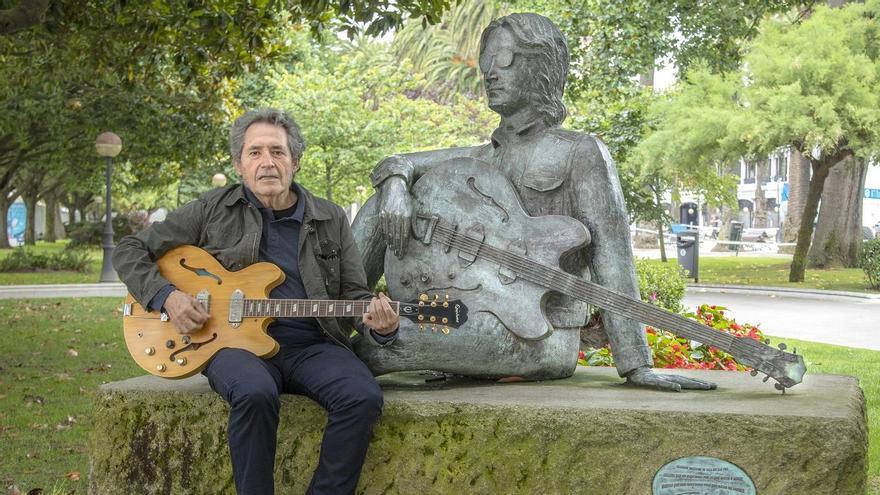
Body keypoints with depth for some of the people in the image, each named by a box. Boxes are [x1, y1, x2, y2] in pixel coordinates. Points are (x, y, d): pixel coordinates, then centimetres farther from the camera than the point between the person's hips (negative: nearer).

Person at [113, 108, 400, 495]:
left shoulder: (331, 220, 12)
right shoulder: (213, 210, 6)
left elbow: (354, 293, 14)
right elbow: (130, 252, 10)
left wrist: (377, 324, -10)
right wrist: (166, 296, -8)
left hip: (313, 346, 2)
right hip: (236, 342, -2)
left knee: (363, 397, -28)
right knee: (256, 393, -38)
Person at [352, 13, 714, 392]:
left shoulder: (580, 153, -3)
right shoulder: (481, 158, 18)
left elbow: (611, 257, -11)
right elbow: (399, 164, 17)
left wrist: (636, 367, -19)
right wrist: (395, 184, -10)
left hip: (539, 338, -7)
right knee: (384, 203, 3)